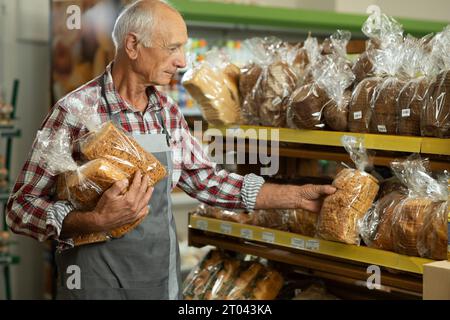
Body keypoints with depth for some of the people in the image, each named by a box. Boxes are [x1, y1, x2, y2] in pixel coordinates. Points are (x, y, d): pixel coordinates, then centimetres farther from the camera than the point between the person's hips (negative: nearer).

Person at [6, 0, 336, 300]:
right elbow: (22, 208, -13)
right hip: (99, 280, -6)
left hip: (165, 275, 6)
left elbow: (208, 181, 11)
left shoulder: (169, 112, 4)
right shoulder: (77, 111, -16)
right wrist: (99, 220, -29)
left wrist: (298, 195, 8)